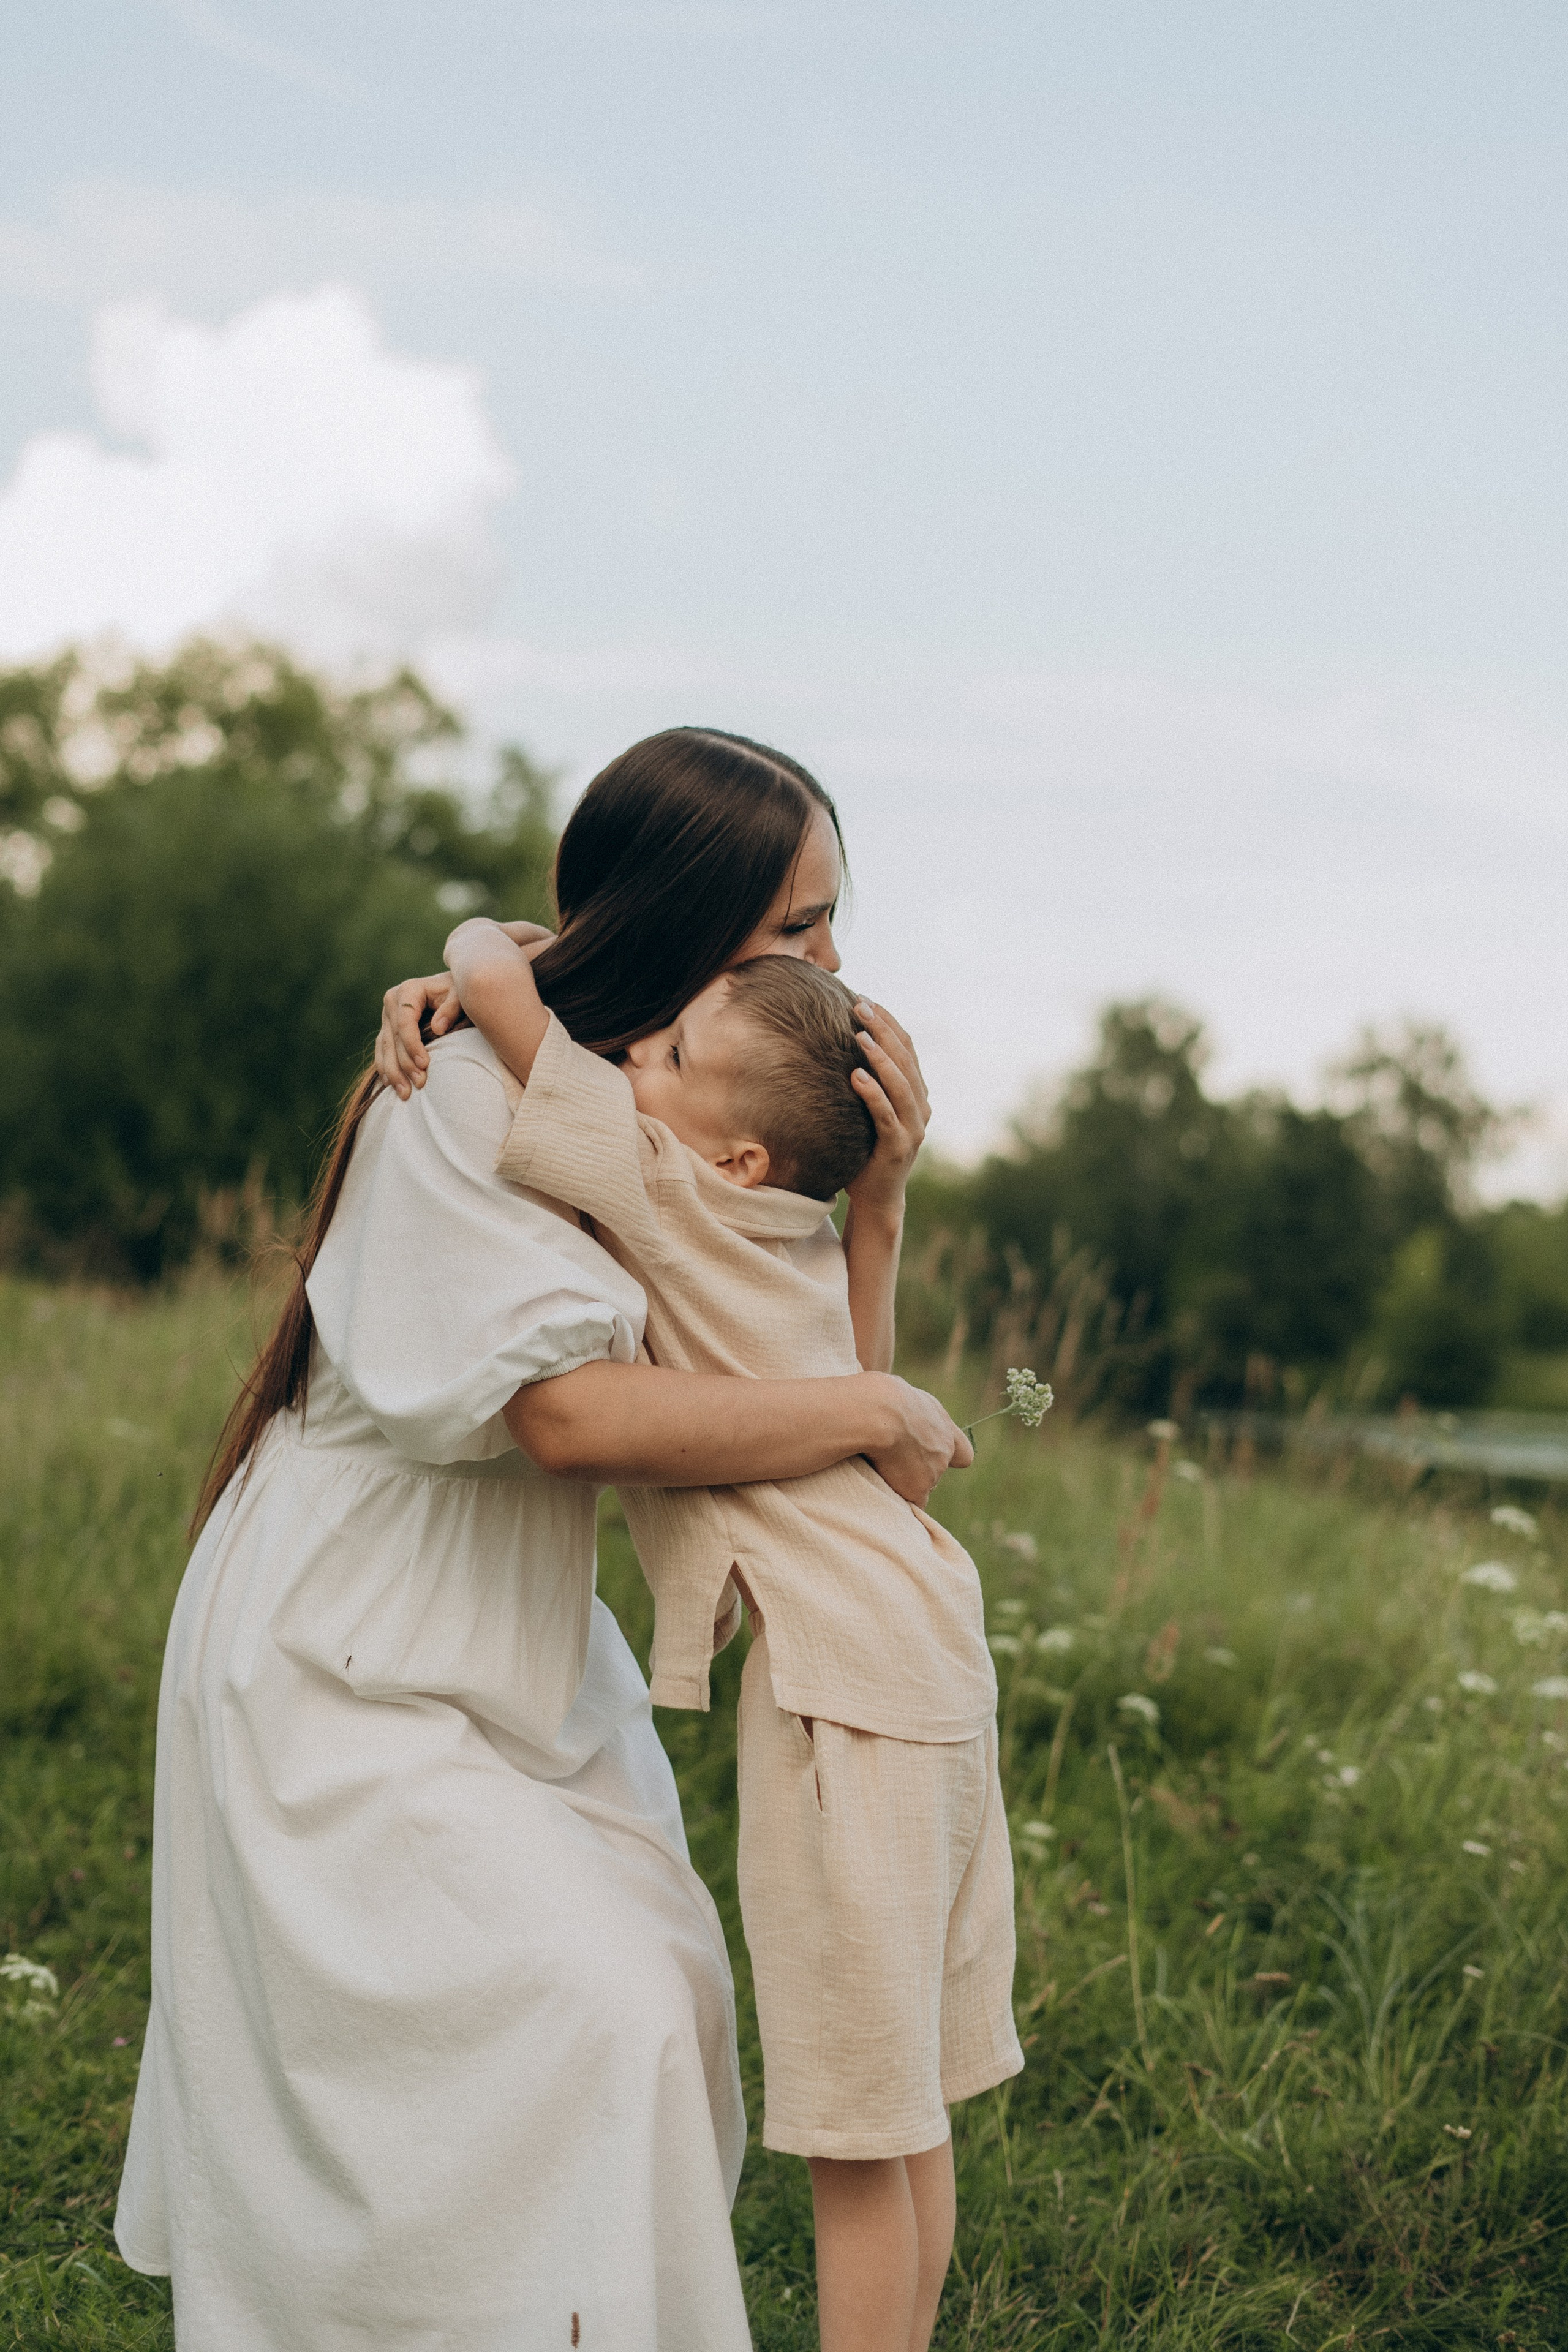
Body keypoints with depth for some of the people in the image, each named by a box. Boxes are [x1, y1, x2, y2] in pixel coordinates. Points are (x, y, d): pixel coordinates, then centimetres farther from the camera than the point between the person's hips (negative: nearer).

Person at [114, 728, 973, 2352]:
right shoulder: (469, 1093, -23)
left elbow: (808, 1364, 7)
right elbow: (569, 1407, -32)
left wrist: (875, 1194, -11)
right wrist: (881, 1415, -24)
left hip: (514, 1653, 9)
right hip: (346, 1666, -9)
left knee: (650, 1978, 8)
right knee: (580, 2023, -15)